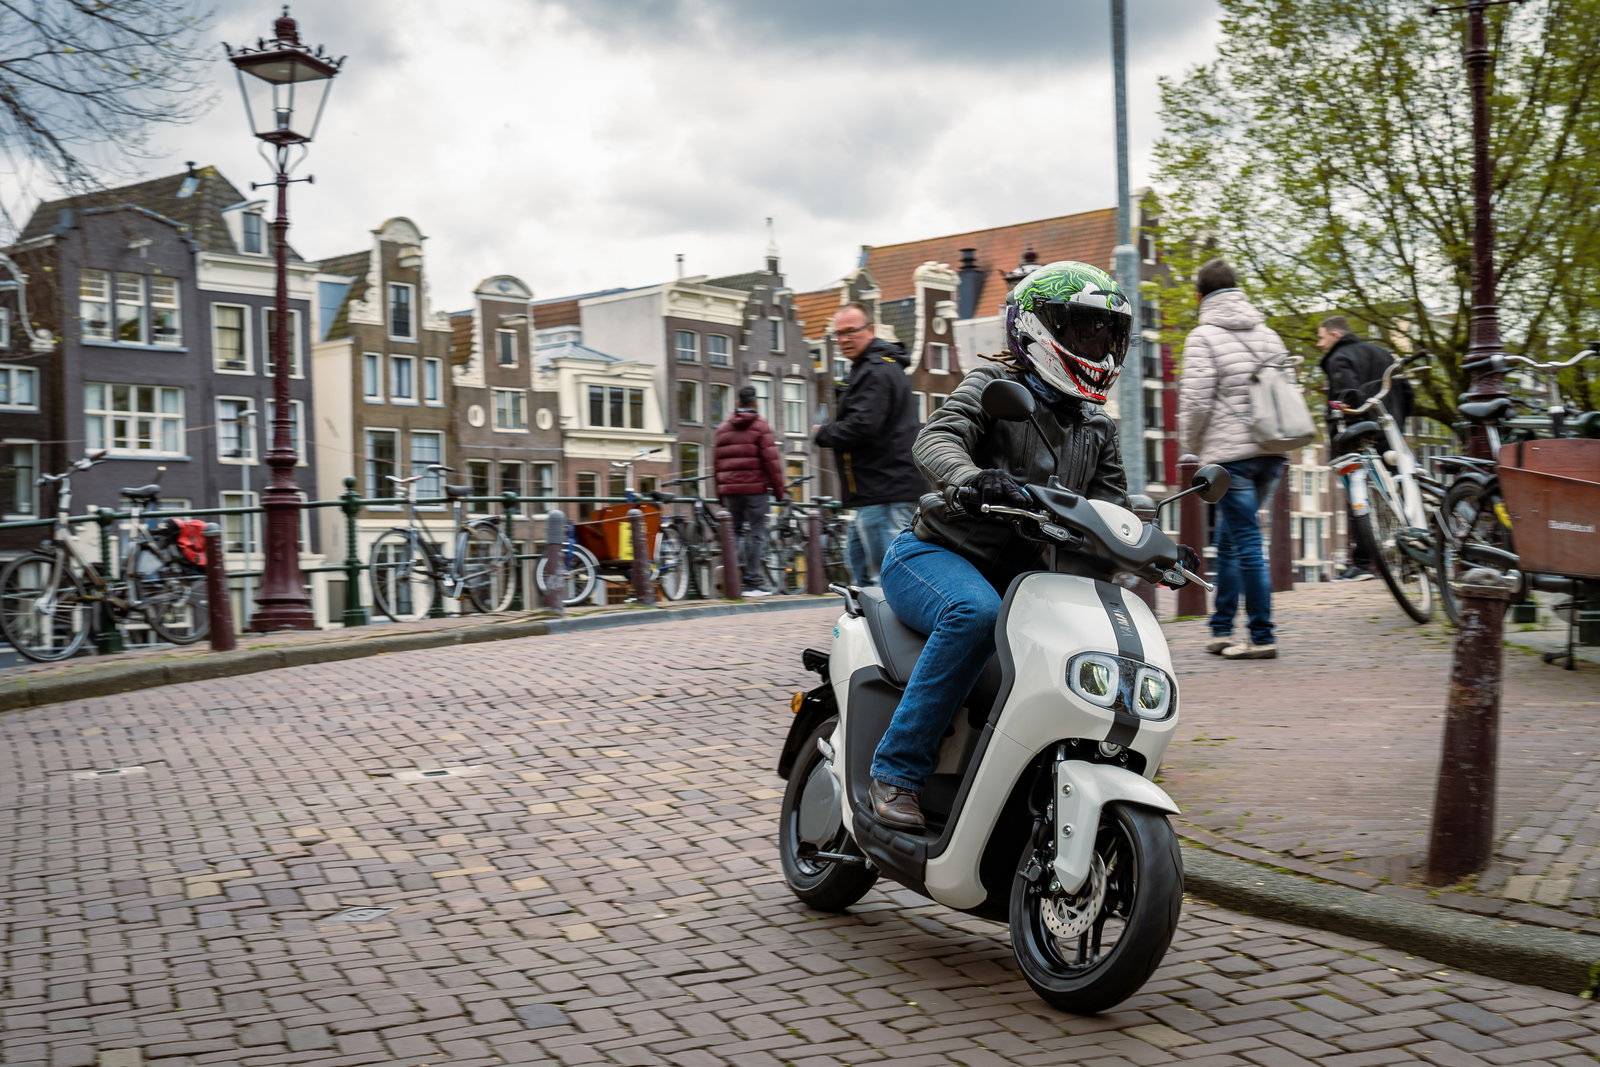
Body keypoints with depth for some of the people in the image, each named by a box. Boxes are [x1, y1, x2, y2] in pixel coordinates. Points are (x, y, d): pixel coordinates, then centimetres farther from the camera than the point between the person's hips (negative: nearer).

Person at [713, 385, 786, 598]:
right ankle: (753, 582, -4)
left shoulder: (723, 427, 12)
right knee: (756, 534, -2)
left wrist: (720, 492, 18)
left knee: (735, 532, 11)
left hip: (730, 489, 5)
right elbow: (771, 460, -9)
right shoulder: (760, 426, -3)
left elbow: (717, 461, 13)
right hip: (755, 487, -4)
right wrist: (778, 489, -3)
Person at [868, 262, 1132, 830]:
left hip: (1016, 574, 6)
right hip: (932, 555, -6)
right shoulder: (994, 386, -6)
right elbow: (935, 438, -24)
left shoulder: (1098, 428, 14)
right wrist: (972, 478, -47)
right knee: (976, 612, -39)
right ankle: (896, 770, -29)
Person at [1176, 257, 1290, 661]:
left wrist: (1190, 445, 3)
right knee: (1228, 538, 17)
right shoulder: (1268, 333, 14)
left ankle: (1262, 637, -3)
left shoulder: (1204, 336, -6)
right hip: (1272, 452, 7)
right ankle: (1221, 630, 22)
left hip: (1230, 453, -7)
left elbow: (1195, 400, -12)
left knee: (1246, 542, -4)